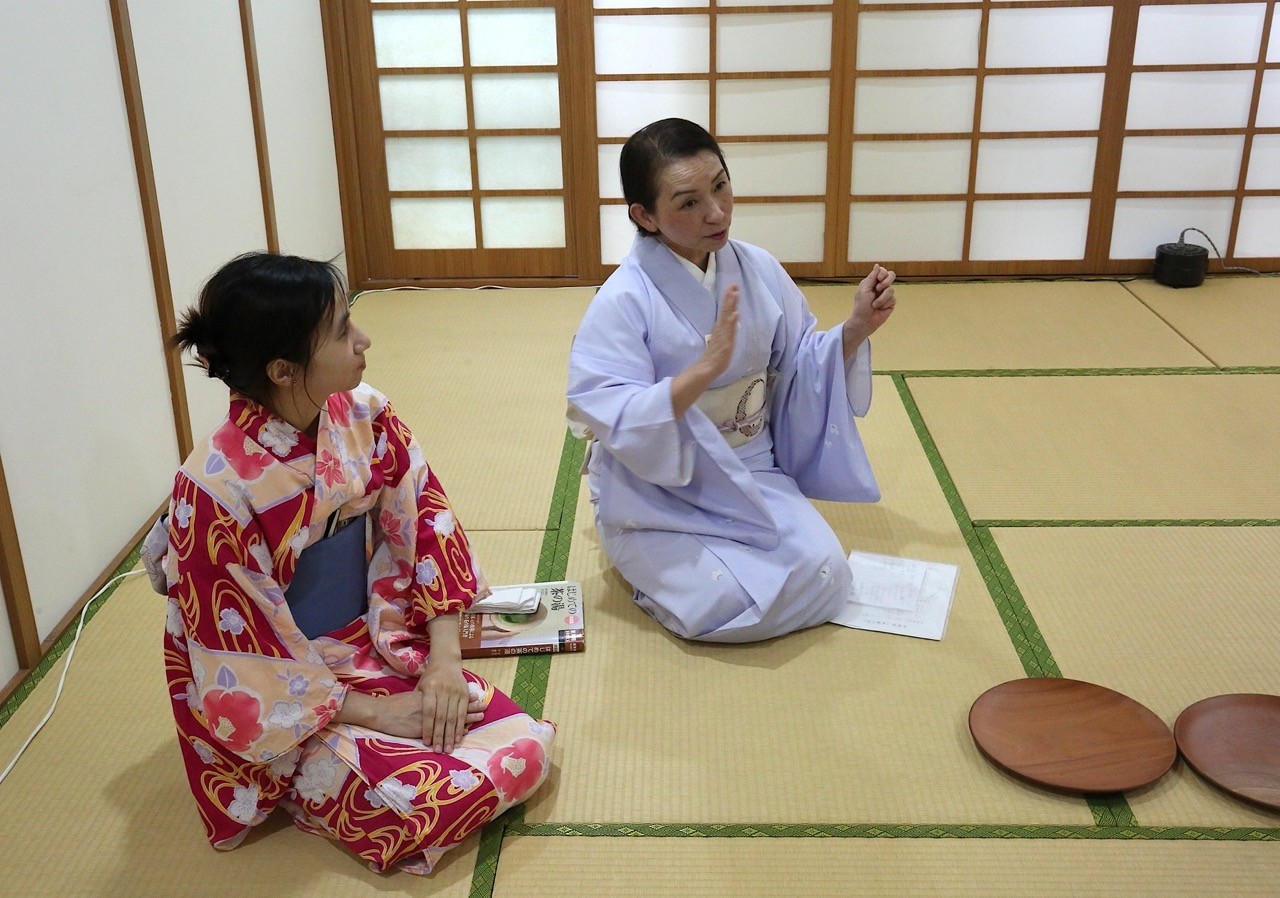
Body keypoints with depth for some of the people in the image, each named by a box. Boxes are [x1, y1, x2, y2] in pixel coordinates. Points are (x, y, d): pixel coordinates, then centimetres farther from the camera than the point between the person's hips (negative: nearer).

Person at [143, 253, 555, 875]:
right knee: (438, 797, -21)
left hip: (381, 652, 5)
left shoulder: (362, 414, -10)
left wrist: (443, 660, -12)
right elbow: (242, 665, -19)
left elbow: (427, 521, -3)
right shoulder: (216, 486, -26)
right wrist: (376, 714, -17)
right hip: (288, 710, -5)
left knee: (526, 749, -9)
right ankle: (307, 789, 7)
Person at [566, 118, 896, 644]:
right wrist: (705, 368, -35)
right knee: (725, 601, -22)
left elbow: (799, 369, 6)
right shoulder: (623, 301, -18)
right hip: (659, 491, -4)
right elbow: (611, 421, -25)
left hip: (753, 475, 5)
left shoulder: (759, 271, -3)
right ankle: (646, 556, 10)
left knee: (823, 575, -13)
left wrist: (856, 329, -12)